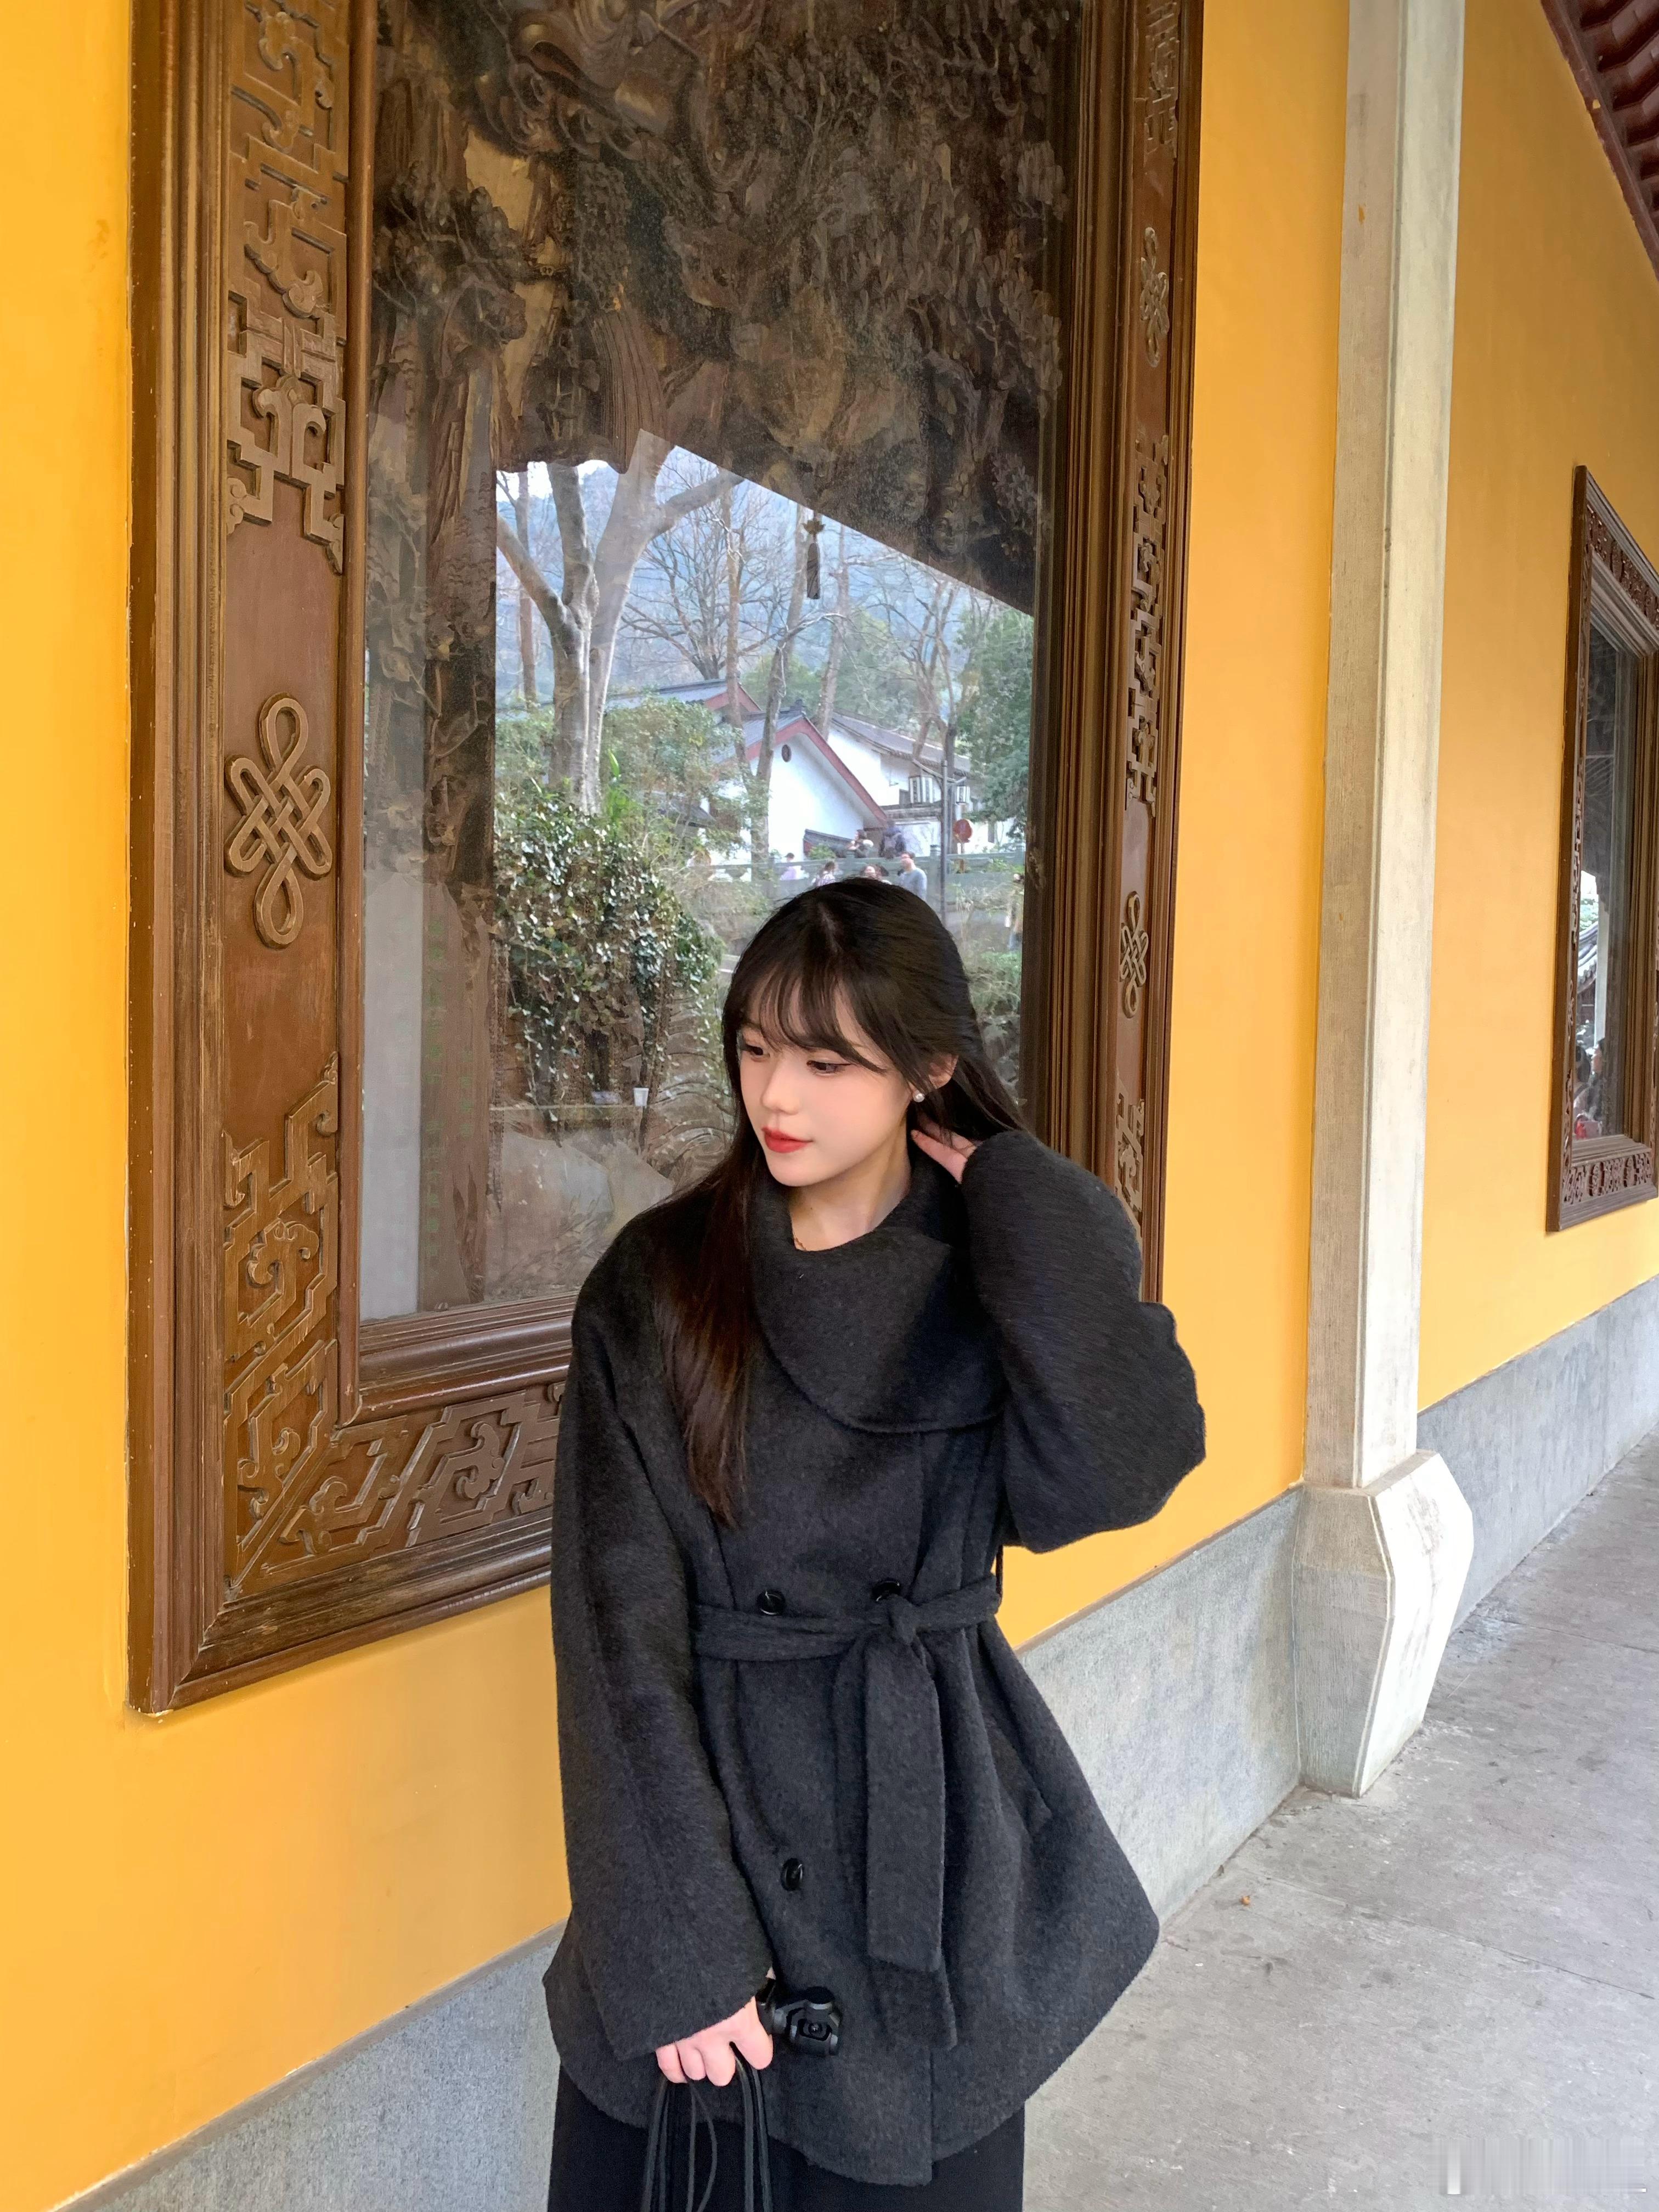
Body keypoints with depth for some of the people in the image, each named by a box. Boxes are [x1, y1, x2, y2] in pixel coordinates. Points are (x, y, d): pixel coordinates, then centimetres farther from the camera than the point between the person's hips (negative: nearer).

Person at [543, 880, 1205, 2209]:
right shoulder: (657, 1284, -8)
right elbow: (621, 1626, -10)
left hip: (930, 1820, 1)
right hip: (704, 1792, -1)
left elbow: (1107, 1475, -25)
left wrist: (1009, 1195, -18)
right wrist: (678, 1946, -13)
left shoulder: (1005, 1274, -4)